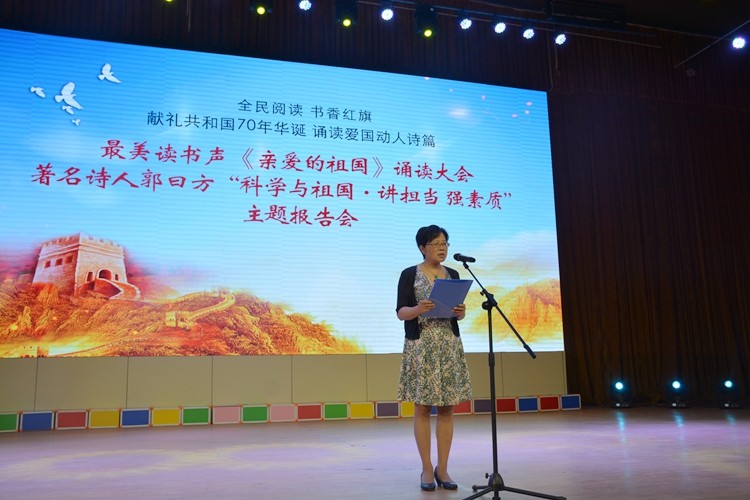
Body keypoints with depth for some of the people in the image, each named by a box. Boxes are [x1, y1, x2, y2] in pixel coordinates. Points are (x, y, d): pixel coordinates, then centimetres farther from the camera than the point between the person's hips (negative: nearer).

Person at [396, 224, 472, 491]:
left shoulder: (453, 275, 11)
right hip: (420, 346, -4)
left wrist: (461, 312, -9)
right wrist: (418, 309, -26)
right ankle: (427, 469, 11)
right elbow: (400, 312, -7)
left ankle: (442, 468, 14)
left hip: (450, 345, 4)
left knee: (447, 408, 4)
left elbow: (458, 313, 13)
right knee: (422, 408, 1)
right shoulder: (409, 274, -2)